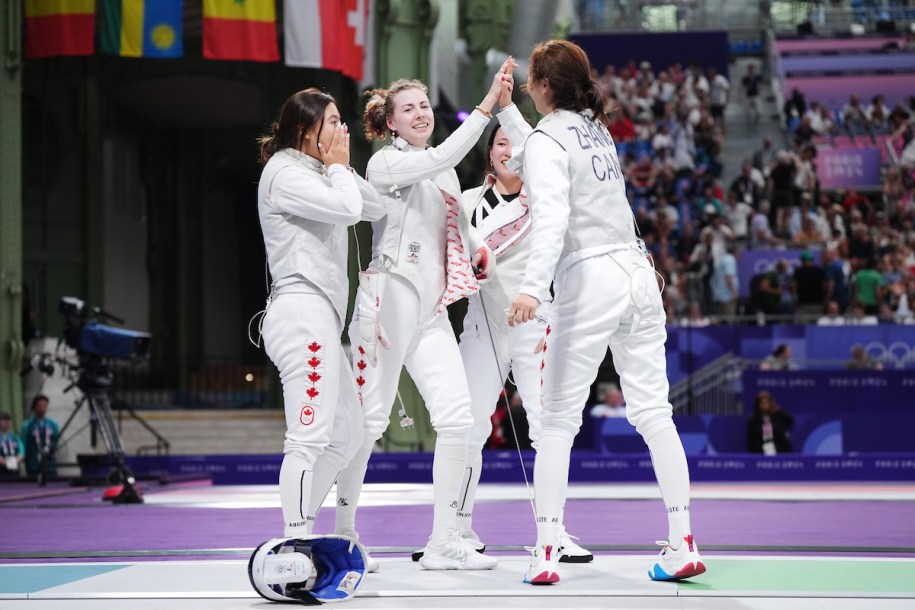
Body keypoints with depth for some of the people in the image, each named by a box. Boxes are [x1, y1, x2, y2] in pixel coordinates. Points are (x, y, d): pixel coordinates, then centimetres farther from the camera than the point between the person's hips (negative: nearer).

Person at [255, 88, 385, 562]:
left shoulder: (314, 174, 22)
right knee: (309, 438, -15)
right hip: (303, 313, -11)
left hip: (320, 317, 11)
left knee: (346, 434, 14)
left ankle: (298, 535, 16)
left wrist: (340, 168, 9)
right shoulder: (284, 174, -7)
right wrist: (338, 167, -2)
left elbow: (374, 210, 18)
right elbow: (347, 208, -19)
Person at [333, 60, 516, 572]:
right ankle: (342, 533, 13)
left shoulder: (444, 172, 19)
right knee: (370, 420, -3)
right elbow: (442, 157, -22)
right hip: (389, 298, -7)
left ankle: (443, 542, 0)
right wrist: (486, 106, -28)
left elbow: (460, 226, 27)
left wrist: (480, 252, 5)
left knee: (457, 417, -5)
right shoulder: (387, 162, -4)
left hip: (432, 309, 7)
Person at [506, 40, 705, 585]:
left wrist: (533, 288, -32)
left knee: (558, 419, 0)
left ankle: (546, 554, -2)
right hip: (638, 270, 7)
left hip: (589, 278, -7)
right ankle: (684, 544, 1)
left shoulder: (547, 140, -7)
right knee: (654, 412, 5)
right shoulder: (596, 128, 16)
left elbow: (552, 218, -22)